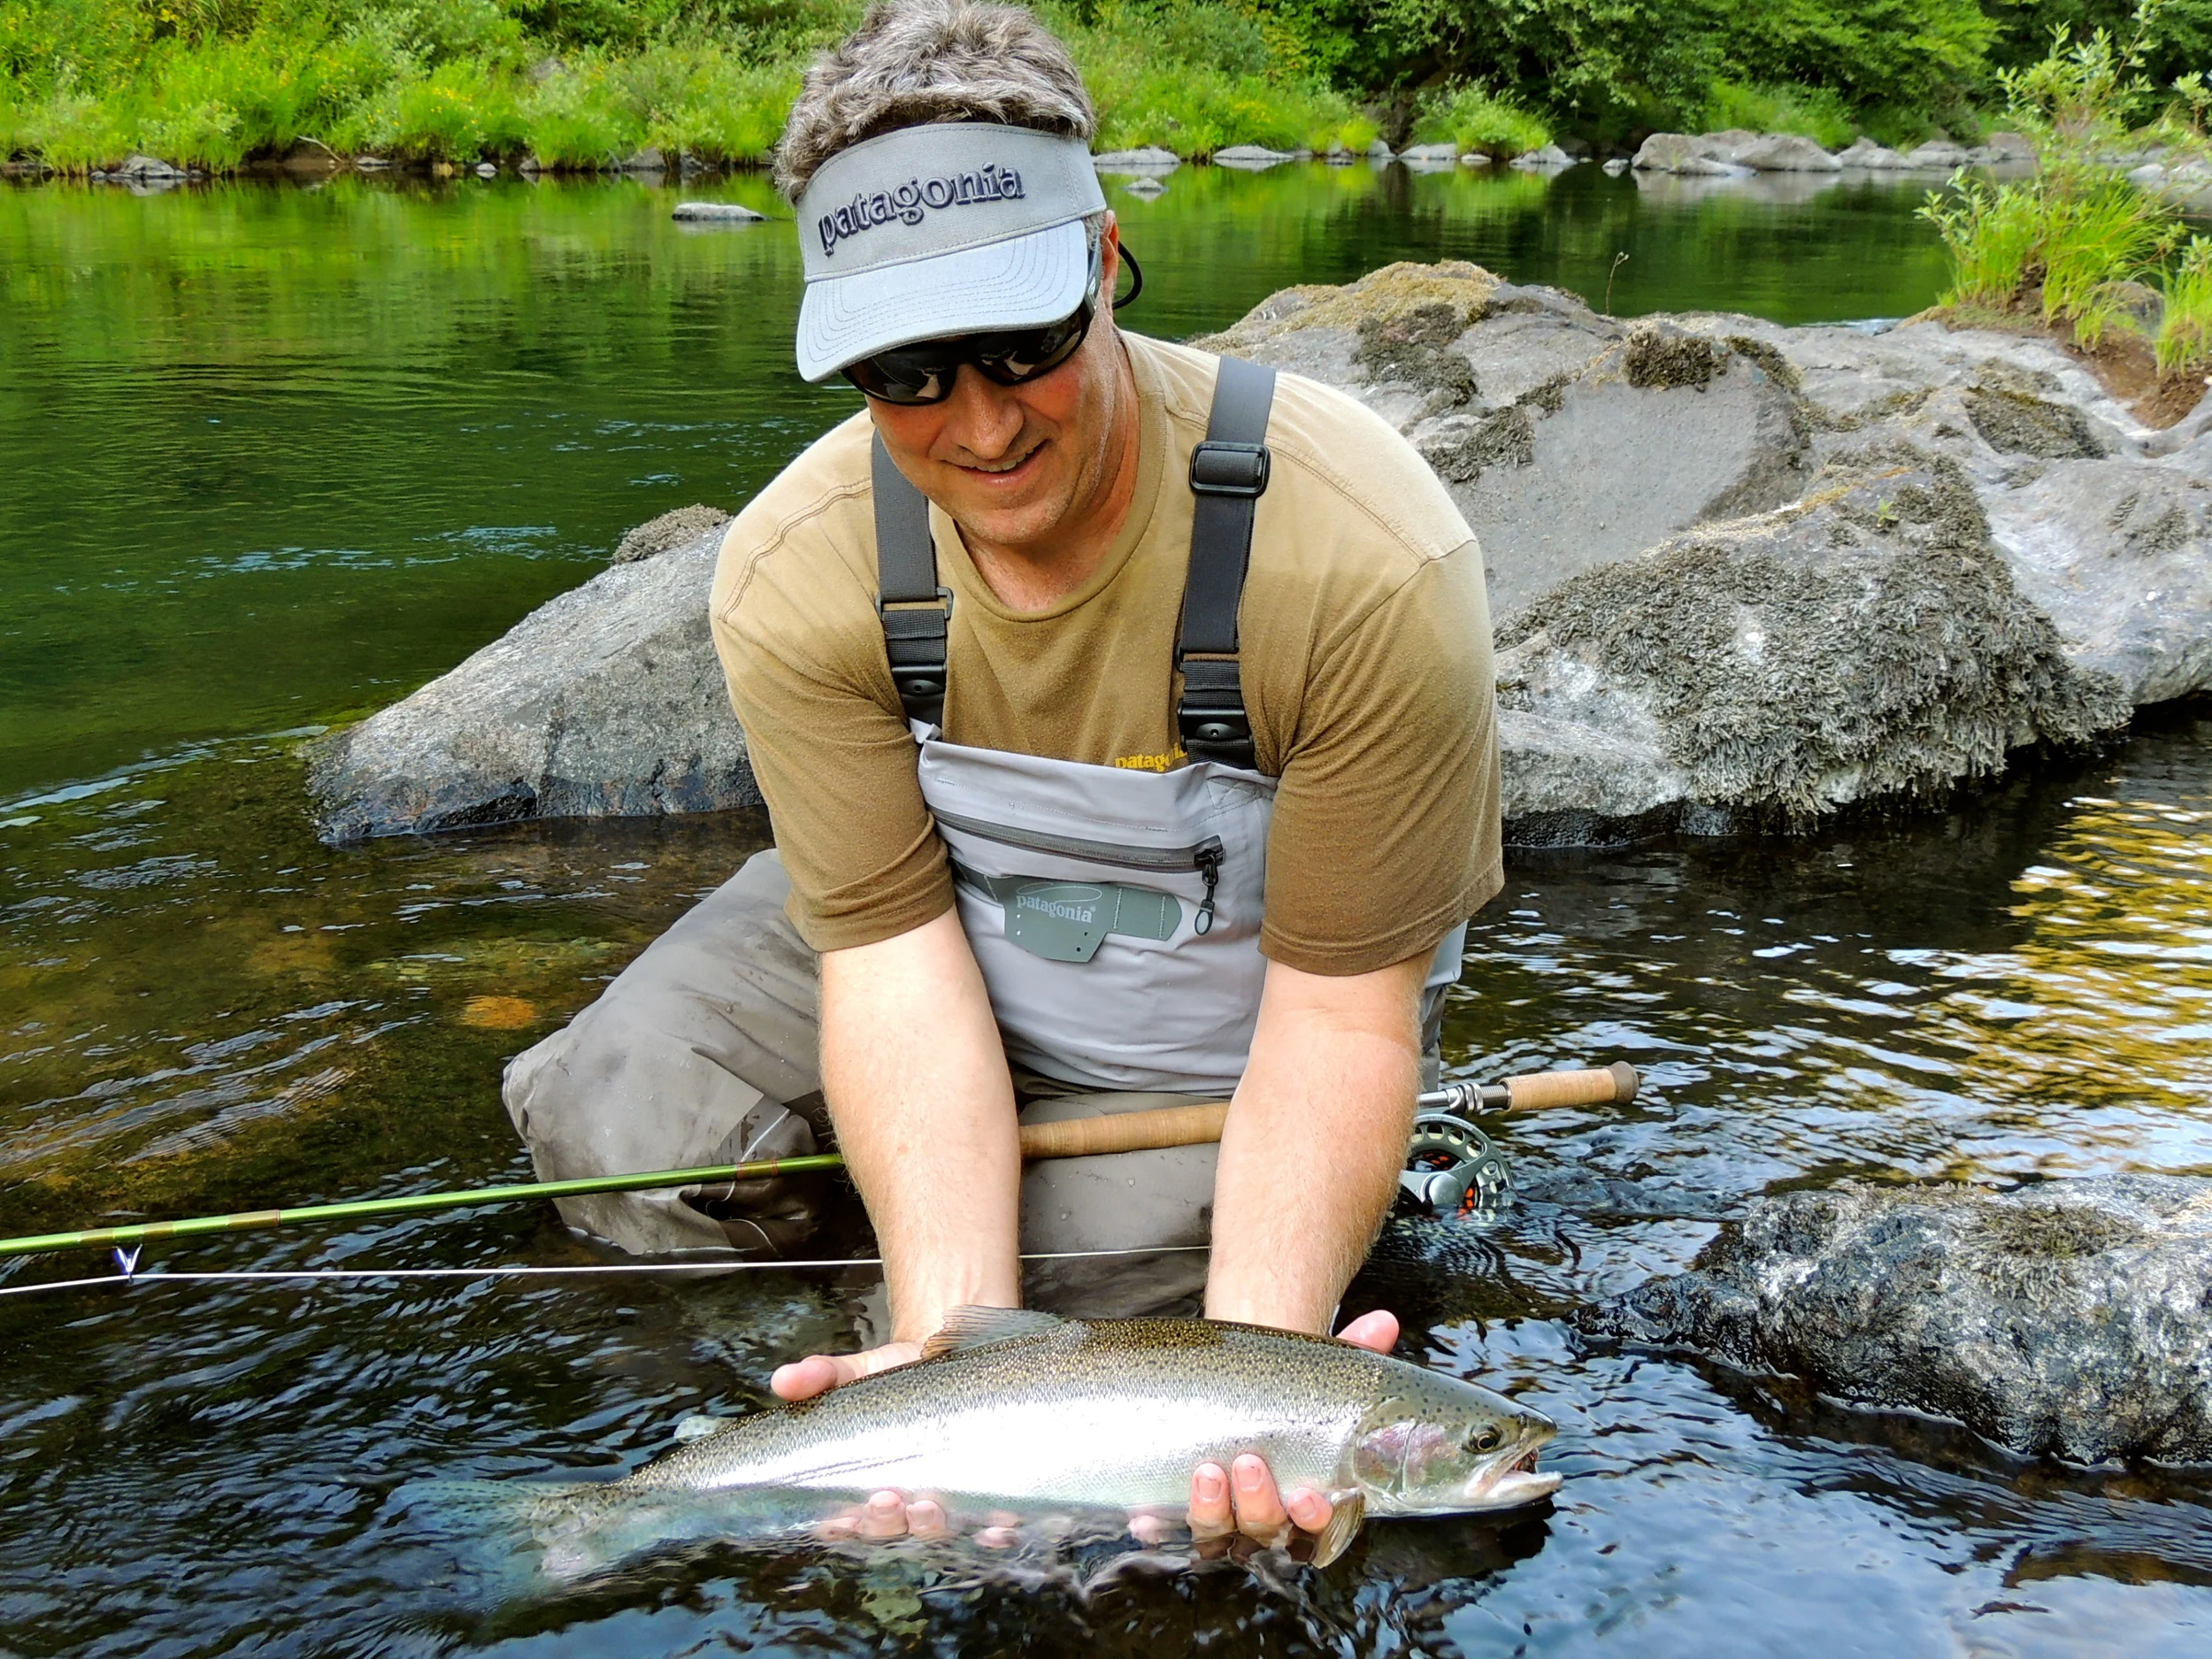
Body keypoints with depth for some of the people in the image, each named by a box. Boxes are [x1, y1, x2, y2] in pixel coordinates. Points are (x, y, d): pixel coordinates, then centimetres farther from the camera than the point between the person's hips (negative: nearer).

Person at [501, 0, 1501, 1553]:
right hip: (936, 917, 3)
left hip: (1243, 987, -2)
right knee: (619, 1124, -14)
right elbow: (894, 955, -23)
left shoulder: (1368, 563, -33)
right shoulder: (797, 575, -23)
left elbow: (1343, 1010, -27)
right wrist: (953, 1345, -38)